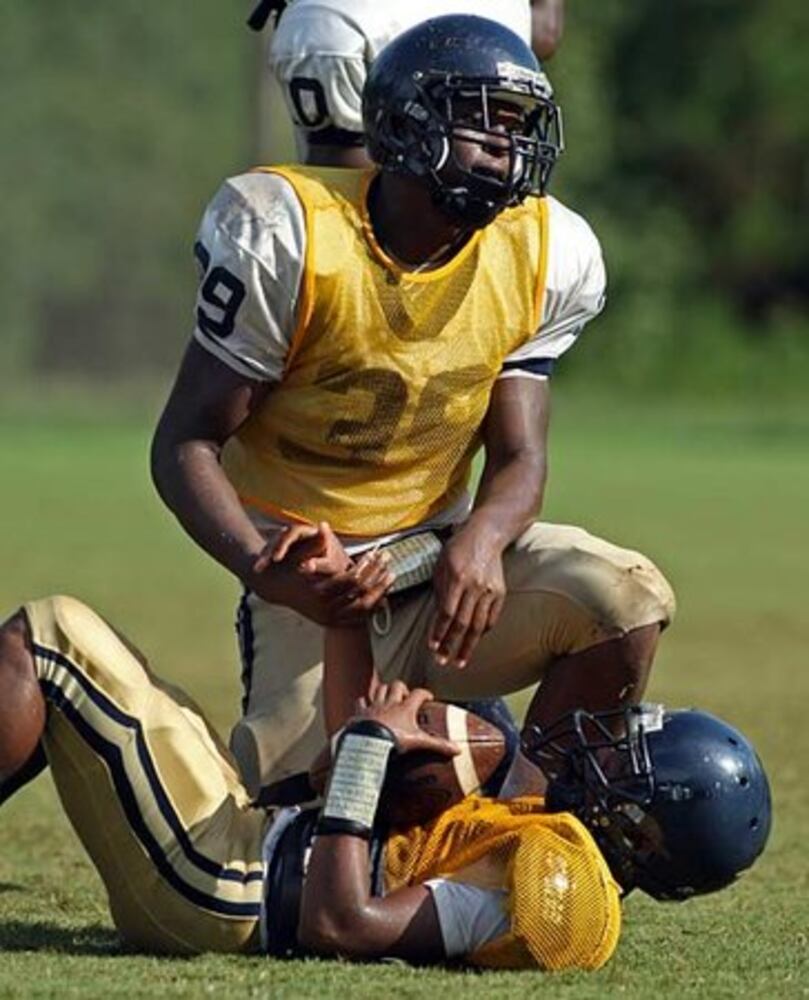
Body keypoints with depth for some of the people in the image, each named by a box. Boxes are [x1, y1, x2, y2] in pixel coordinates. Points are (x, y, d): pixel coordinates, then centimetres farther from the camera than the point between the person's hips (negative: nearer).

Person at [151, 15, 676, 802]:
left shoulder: (541, 256, -4)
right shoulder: (289, 238, -16)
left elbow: (519, 458, -2)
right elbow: (186, 446, -13)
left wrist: (483, 538, -27)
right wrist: (265, 571, -32)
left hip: (443, 561, 3)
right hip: (316, 587, -3)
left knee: (626, 601, -22)